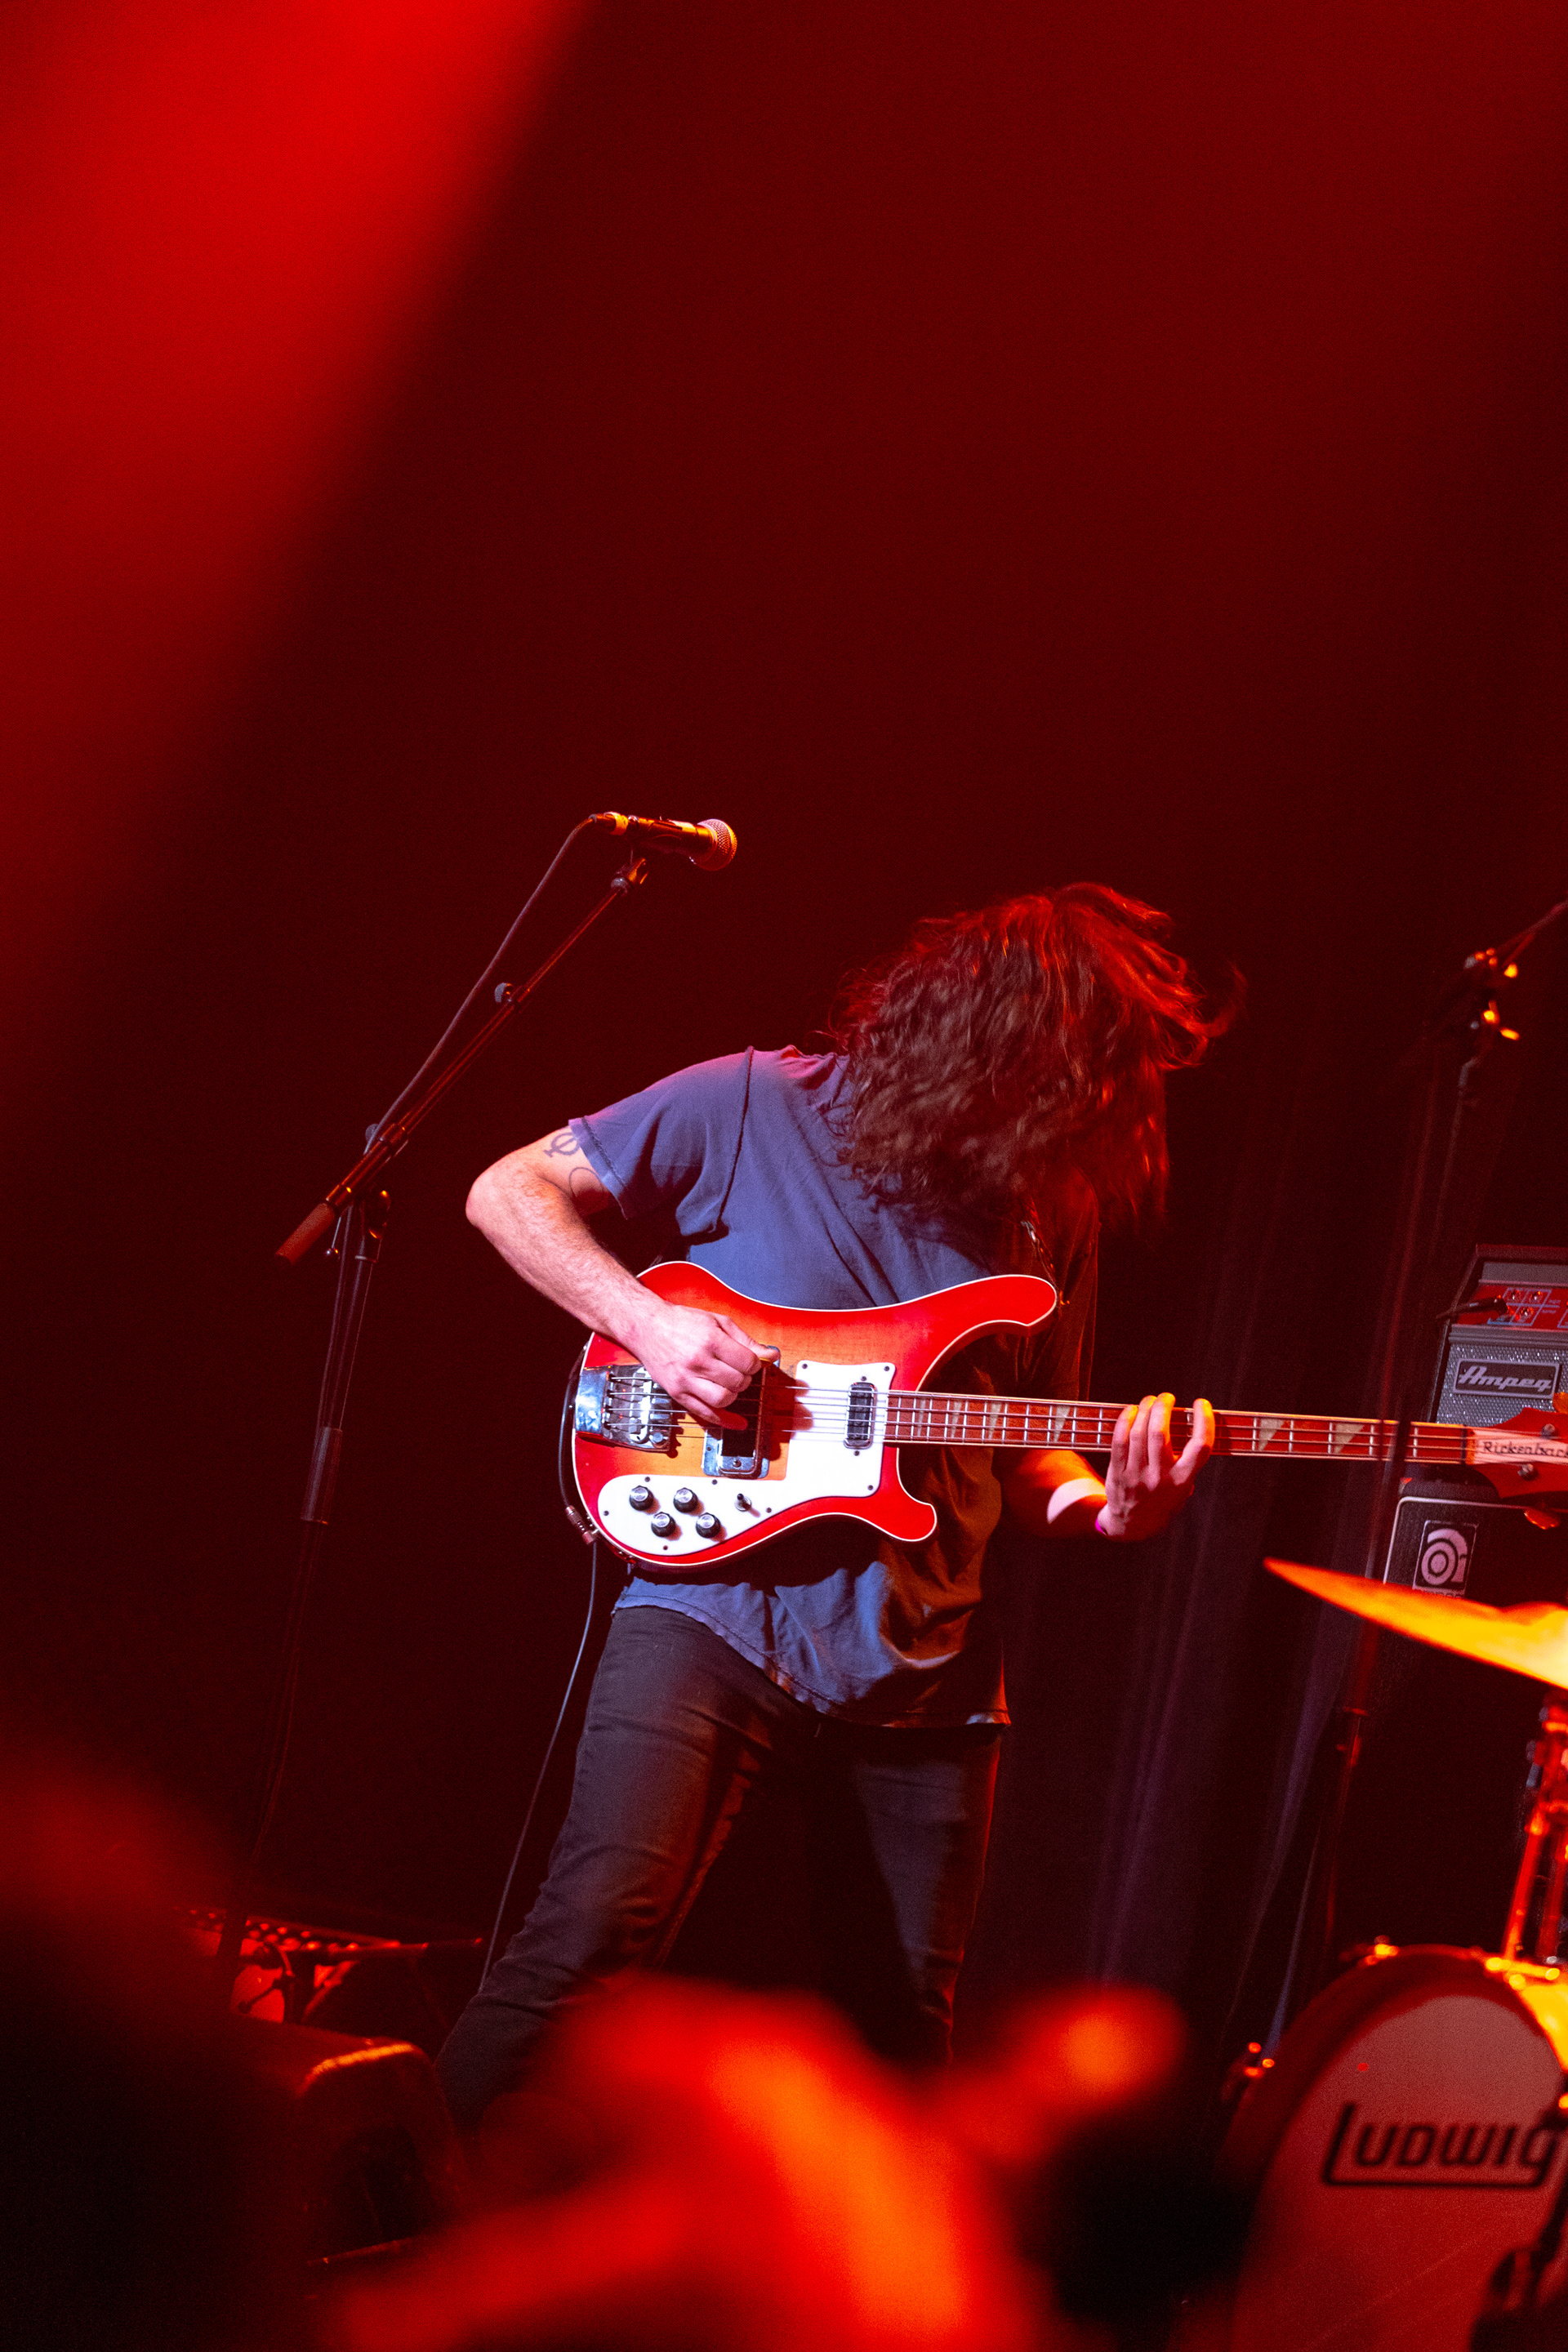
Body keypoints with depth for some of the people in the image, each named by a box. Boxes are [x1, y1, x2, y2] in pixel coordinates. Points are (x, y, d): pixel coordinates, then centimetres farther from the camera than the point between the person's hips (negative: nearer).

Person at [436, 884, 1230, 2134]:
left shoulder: (1055, 1211, 8)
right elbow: (508, 1191, 0)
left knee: (907, 2035, 9)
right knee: (594, 1933, -23)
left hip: (920, 1658, 5)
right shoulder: (758, 1109, -6)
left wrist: (1105, 1505, -5)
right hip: (718, 1607, -5)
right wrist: (648, 1321, -14)